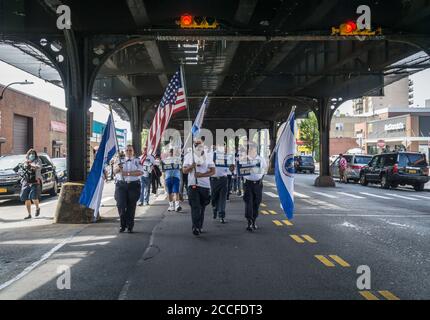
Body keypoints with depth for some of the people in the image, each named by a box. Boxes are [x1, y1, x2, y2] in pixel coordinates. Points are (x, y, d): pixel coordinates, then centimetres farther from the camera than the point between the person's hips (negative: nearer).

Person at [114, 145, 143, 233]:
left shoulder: (137, 160, 6)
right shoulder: (120, 159, 13)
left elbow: (140, 172, -7)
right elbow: (115, 171, 4)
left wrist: (128, 173, -16)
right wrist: (118, 167, -19)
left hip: (133, 185, -1)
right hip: (121, 185, 1)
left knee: (131, 206, 1)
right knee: (121, 205, -7)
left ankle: (130, 226, 11)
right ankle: (123, 225, 10)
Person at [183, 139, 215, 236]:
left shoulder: (208, 157, 6)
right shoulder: (189, 156, 6)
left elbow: (213, 171, 0)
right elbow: (184, 171, 4)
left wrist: (201, 175, -15)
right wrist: (191, 166, -17)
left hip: (205, 185, 2)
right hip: (193, 185, -2)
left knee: (202, 207, 8)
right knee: (195, 207, -12)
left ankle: (200, 227, 19)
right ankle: (195, 227, -16)